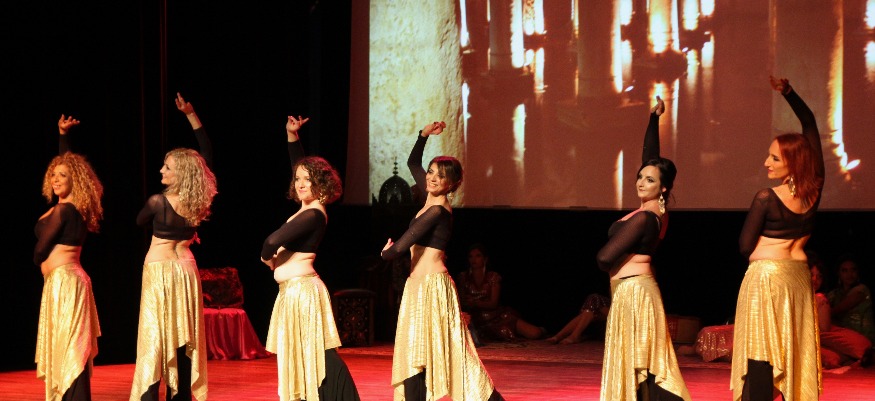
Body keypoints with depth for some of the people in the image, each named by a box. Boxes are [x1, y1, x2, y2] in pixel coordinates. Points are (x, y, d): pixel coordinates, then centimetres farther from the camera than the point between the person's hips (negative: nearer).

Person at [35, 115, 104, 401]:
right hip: (63, 281, 9)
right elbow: (68, 162, 25)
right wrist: (63, 135, 31)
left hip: (63, 281, -9)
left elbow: (41, 248, -7)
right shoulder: (74, 207, 11)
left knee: (68, 348, -12)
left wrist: (41, 263, 13)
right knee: (67, 348, 10)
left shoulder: (64, 210, -13)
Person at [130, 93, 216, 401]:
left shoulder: (158, 201, -18)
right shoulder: (198, 202, -5)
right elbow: (207, 152, 5)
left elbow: (140, 221, 4)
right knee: (184, 339, 8)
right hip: (186, 268, 5)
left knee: (154, 338, -5)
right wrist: (191, 115, 5)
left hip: (159, 269, -5)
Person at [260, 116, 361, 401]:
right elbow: (299, 165, 25)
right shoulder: (309, 208, 10)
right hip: (294, 289, 9)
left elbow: (273, 240, -24)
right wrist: (292, 136, 21)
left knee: (312, 355, -10)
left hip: (301, 289, -9)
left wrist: (267, 257, -4)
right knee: (301, 355, 9)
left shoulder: (313, 214, -16)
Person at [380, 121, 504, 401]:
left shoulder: (437, 210, -15)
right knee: (414, 351, 7)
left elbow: (399, 248, -17)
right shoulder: (432, 198, 10)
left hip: (431, 285, -9)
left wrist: (386, 252, 4)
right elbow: (413, 163, 27)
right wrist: (423, 135, 16)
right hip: (418, 285, 9)